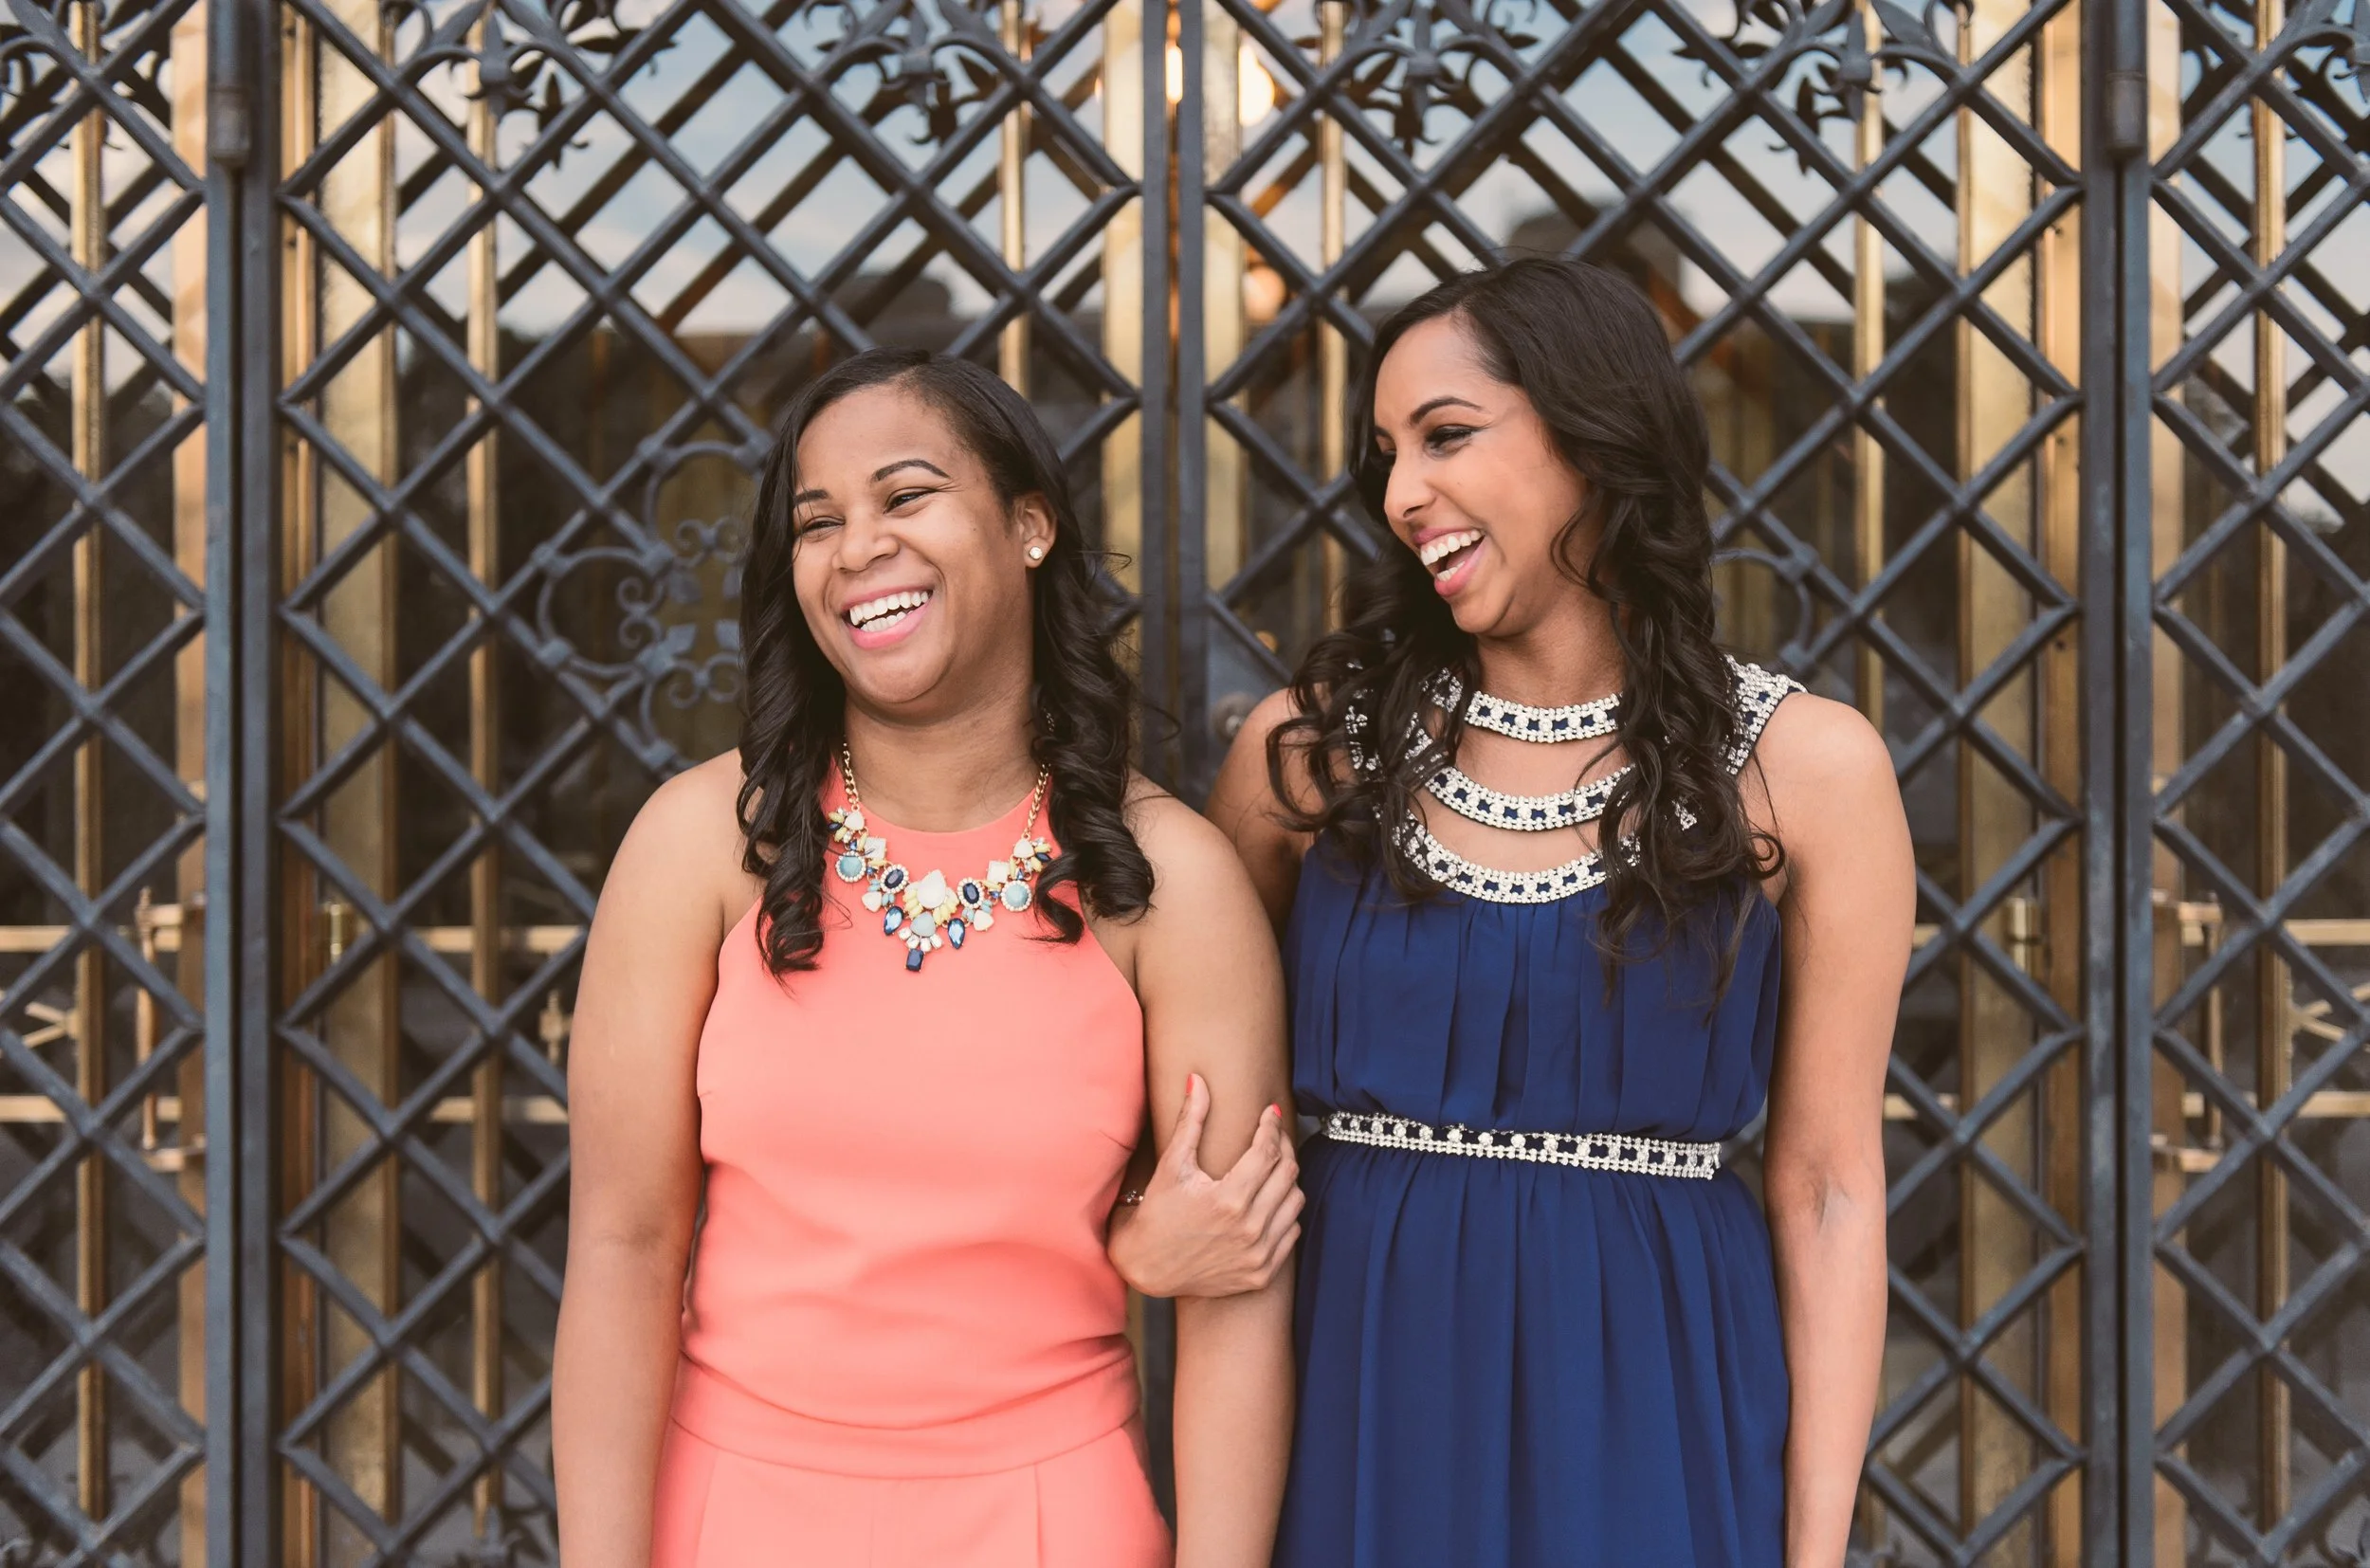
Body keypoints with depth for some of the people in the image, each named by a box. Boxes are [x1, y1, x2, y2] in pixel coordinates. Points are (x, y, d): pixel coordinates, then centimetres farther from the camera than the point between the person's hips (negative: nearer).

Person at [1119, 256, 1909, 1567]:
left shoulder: (1802, 768, -3)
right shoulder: (1314, 742, 2)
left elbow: (1825, 1188, -4)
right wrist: (1139, 1240, -9)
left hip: (1653, 1407, -2)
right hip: (1361, 1396, 2)